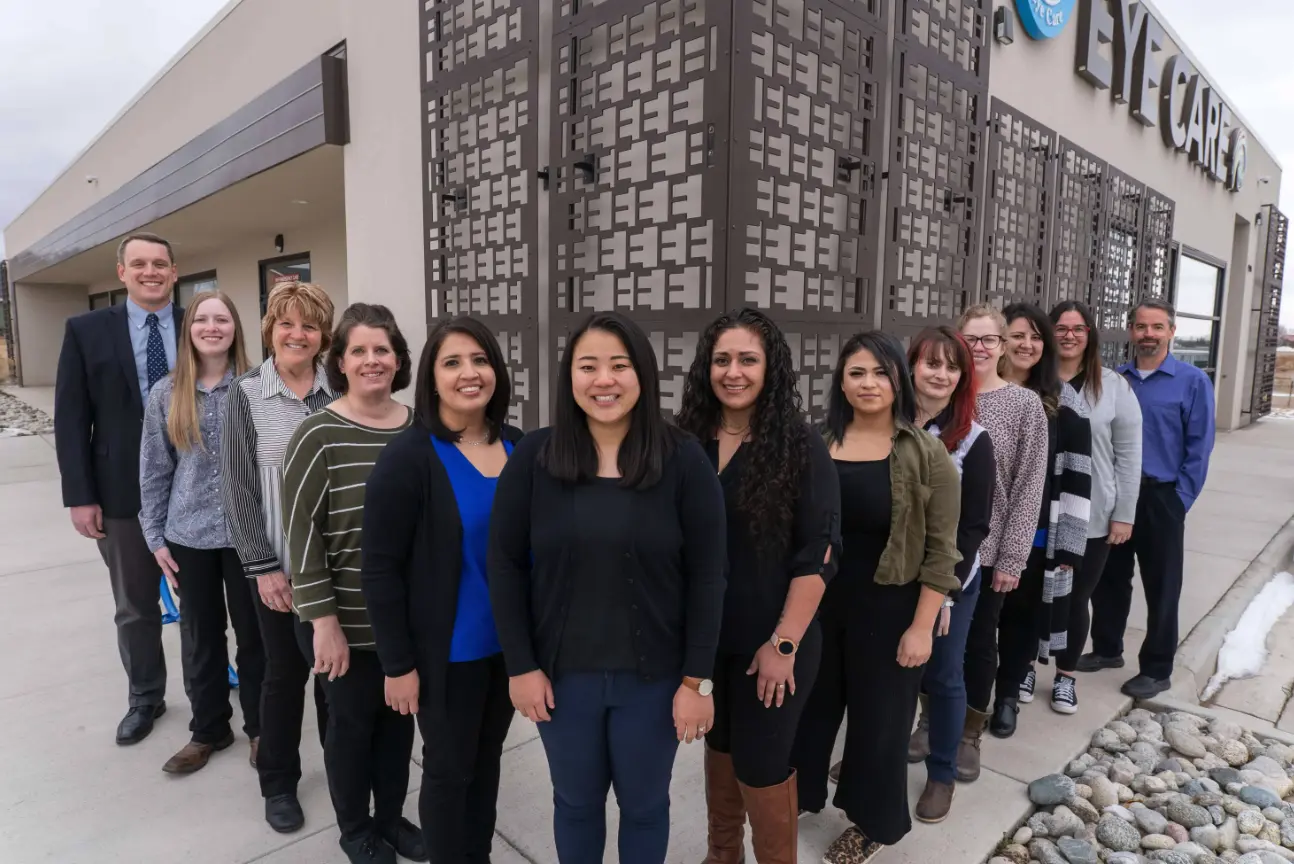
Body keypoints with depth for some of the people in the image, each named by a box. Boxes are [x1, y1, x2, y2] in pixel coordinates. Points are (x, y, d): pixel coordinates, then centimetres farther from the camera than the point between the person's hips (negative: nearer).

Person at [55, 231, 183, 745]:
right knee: (135, 608, 14)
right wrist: (80, 495, -7)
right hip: (122, 493, 0)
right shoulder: (87, 331, 0)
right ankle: (145, 699, 34)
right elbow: (71, 419, -1)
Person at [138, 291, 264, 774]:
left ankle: (259, 726, 28)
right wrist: (155, 537, 4)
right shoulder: (166, 394, 0)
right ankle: (208, 730, 32)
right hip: (188, 535, 2)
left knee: (252, 632, 10)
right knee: (202, 636, 14)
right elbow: (154, 471, 5)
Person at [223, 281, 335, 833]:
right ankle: (278, 782, 34)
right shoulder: (246, 394, -4)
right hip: (278, 564, -1)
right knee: (285, 671, 12)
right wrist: (262, 565, -9)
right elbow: (238, 488, -5)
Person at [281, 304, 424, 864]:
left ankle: (391, 816, 43)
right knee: (352, 723, 15)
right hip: (348, 619, -4)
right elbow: (301, 533, -13)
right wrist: (323, 619, -14)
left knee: (399, 716, 19)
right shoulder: (319, 435, -15)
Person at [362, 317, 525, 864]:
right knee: (449, 769, 14)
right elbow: (380, 570, -15)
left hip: (510, 642, 5)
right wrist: (398, 663, -13)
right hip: (447, 651, -5)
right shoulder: (407, 457, -16)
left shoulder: (518, 448, -1)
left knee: (487, 759, 23)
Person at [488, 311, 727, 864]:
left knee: (644, 803, 20)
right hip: (561, 672, 1)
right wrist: (521, 665, -5)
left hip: (653, 675, -1)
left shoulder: (683, 459, -11)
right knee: (575, 801, 22)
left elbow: (705, 577, -8)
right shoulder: (533, 457, -7)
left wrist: (697, 678, -8)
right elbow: (505, 565, -3)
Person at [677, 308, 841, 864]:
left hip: (771, 642, -4)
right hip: (704, 635, 4)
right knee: (719, 748, 21)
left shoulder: (800, 446, -12)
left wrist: (784, 643, -15)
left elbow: (818, 553, -13)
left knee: (762, 766, 8)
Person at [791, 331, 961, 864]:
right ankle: (799, 794, 45)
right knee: (810, 706, 19)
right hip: (818, 603, 3)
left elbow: (941, 550, -9)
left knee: (879, 717, 16)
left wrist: (922, 626, -11)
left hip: (889, 611, -2)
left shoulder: (926, 455, -10)